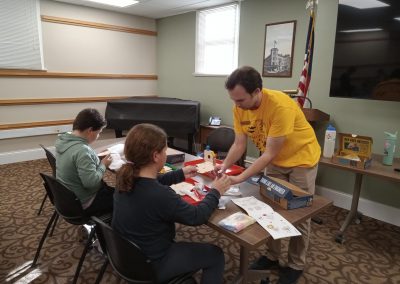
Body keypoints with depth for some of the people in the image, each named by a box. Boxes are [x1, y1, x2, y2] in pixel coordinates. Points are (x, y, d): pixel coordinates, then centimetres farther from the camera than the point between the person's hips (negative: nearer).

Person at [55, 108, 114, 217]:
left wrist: (98, 160, 1)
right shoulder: (82, 150, -31)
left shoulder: (63, 140, -3)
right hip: (83, 204, -9)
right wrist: (103, 165, -16)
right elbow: (91, 182, -31)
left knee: (111, 190, 23)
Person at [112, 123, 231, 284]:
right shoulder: (160, 195, -36)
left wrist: (180, 174, 18)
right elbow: (197, 217, -20)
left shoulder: (126, 176, -12)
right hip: (149, 266, -8)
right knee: (215, 255, 7)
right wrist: (215, 192, -5)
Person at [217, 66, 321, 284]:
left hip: (301, 160, -5)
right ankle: (272, 257, 29)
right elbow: (239, 144, -12)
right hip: (274, 161, 6)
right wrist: (224, 166, -28)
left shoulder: (281, 106, -36)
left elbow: (270, 153, -33)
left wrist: (239, 179, -35)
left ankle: (296, 265, 26)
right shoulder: (240, 107, -17)